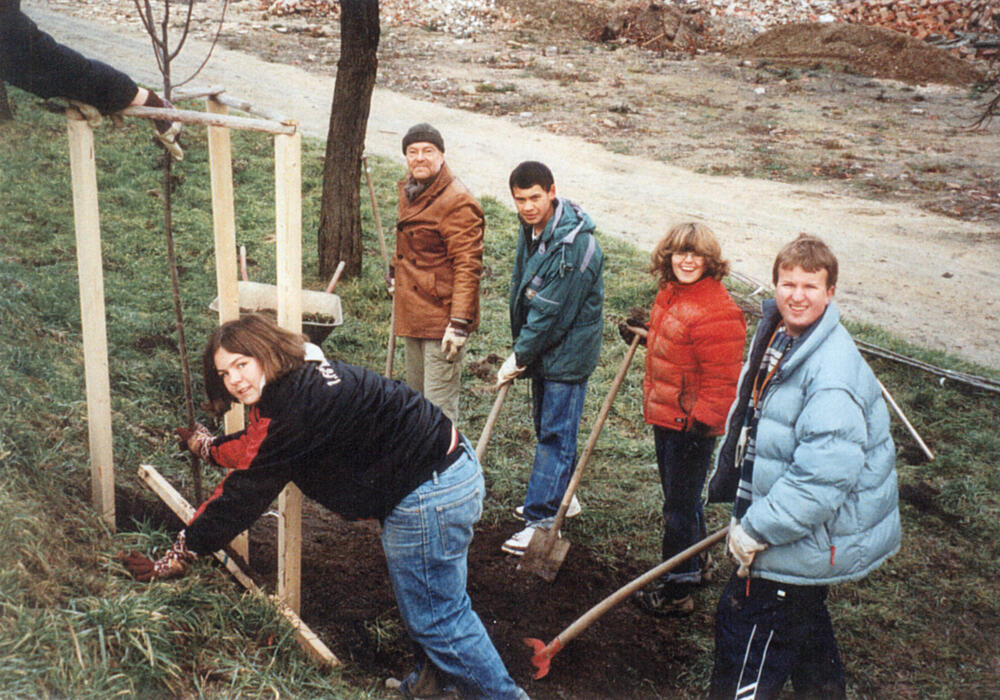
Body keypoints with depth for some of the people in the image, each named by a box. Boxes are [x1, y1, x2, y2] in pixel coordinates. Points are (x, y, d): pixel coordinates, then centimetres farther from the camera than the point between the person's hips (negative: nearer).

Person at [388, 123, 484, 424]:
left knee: (438, 404, -8)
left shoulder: (457, 202, -18)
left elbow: (467, 266, -21)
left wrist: (460, 322, -25)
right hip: (412, 314, 9)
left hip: (442, 318, -9)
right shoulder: (408, 190, 10)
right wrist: (394, 272, 34)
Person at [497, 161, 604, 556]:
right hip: (541, 346, 9)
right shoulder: (531, 228, 2)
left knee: (555, 433, -3)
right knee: (546, 425, 20)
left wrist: (519, 357, -14)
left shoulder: (574, 245, -27)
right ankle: (561, 495, 37)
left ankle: (541, 518, 4)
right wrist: (520, 351, 11)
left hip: (569, 350, -9)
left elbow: (552, 312, -24)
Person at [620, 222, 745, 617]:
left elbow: (722, 381, -22)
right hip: (664, 417, 9)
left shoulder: (717, 312, -24)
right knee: (678, 498, 23)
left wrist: (699, 425, -22)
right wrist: (644, 333, 14)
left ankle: (676, 592, 16)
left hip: (691, 425, -9)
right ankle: (695, 566, 42)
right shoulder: (671, 292, 6)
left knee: (680, 506, 2)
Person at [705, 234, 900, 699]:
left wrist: (756, 529, -25)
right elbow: (747, 411, 18)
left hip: (813, 533, -10)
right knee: (802, 621, 25)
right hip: (786, 517, 10)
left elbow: (823, 474, -31)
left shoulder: (834, 371, -28)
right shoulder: (775, 334, 3)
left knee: (744, 622, -2)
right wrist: (726, 476, 20)